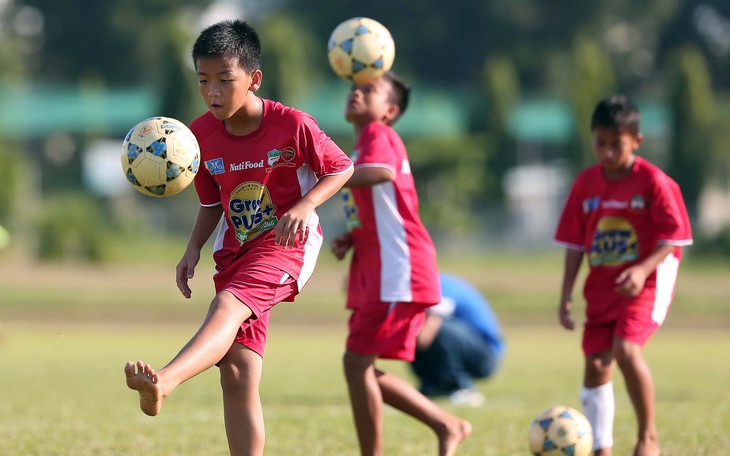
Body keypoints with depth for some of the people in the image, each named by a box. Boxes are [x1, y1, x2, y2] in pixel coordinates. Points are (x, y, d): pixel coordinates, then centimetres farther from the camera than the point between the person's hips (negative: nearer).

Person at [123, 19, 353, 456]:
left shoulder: (292, 125, -13)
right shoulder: (201, 134, -1)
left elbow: (342, 168, 0)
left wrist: (305, 205, -18)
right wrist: (193, 249, -4)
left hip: (286, 243, -6)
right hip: (236, 249, 6)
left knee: (228, 305, -34)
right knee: (237, 374, -4)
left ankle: (163, 383, -58)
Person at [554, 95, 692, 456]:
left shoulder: (654, 182, -12)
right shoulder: (585, 183, 3)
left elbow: (673, 237, -11)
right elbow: (574, 242, 8)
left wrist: (643, 269, -25)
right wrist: (567, 293, 3)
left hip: (646, 282, -6)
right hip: (602, 286, 6)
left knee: (626, 349, -25)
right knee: (595, 365, 2)